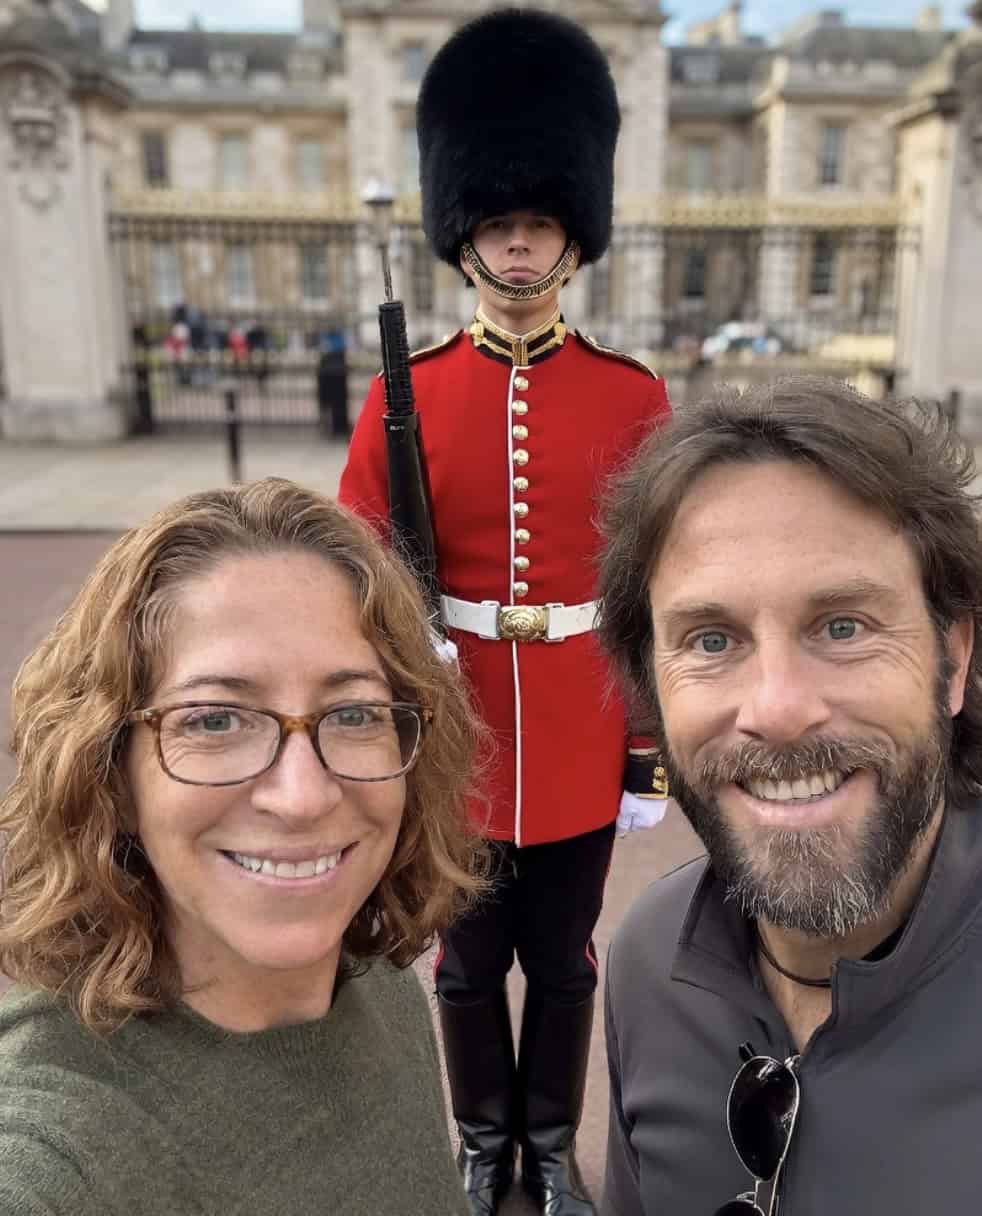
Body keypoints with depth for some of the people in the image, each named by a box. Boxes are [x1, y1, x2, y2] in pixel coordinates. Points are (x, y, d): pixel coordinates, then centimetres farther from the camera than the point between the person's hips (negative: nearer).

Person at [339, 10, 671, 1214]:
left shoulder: (633, 397, -4)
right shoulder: (406, 396, -5)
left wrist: (649, 751, 0)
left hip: (580, 745, 1)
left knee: (563, 962, 19)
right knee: (469, 963, 19)